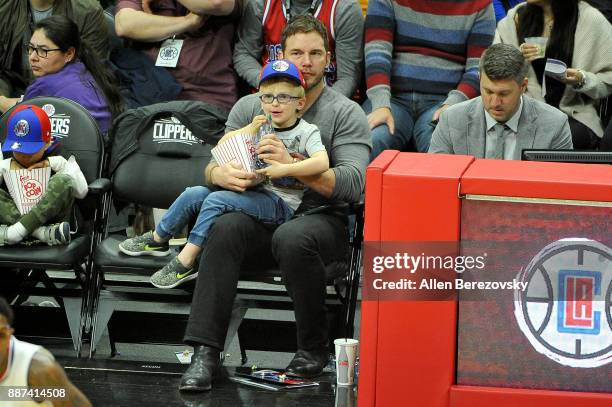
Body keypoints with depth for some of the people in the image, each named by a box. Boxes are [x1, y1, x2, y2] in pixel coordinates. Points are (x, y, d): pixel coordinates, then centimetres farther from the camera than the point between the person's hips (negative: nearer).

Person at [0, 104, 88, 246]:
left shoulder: (56, 163, 9)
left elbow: (82, 191, -3)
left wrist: (52, 164, -4)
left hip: (48, 217, -2)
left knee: (63, 181, -25)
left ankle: (18, 230, -35)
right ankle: (43, 233, -36)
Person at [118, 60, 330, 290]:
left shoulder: (307, 132, -4)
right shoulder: (262, 127, 17)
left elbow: (322, 162, -23)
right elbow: (222, 147, 20)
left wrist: (284, 168, -30)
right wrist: (248, 131, 2)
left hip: (282, 204, -7)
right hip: (257, 192, 7)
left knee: (216, 200, -26)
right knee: (195, 194, -8)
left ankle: (186, 262, -24)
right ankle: (157, 239, 9)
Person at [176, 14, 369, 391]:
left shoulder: (346, 114, 3)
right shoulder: (250, 107, 14)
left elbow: (354, 183, -11)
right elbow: (212, 167, 11)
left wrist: (292, 166, -24)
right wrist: (220, 173, -16)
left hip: (320, 219, -3)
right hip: (260, 216, 3)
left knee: (292, 238, -37)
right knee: (226, 226, -31)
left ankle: (315, 347, -14)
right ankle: (205, 352, -33)